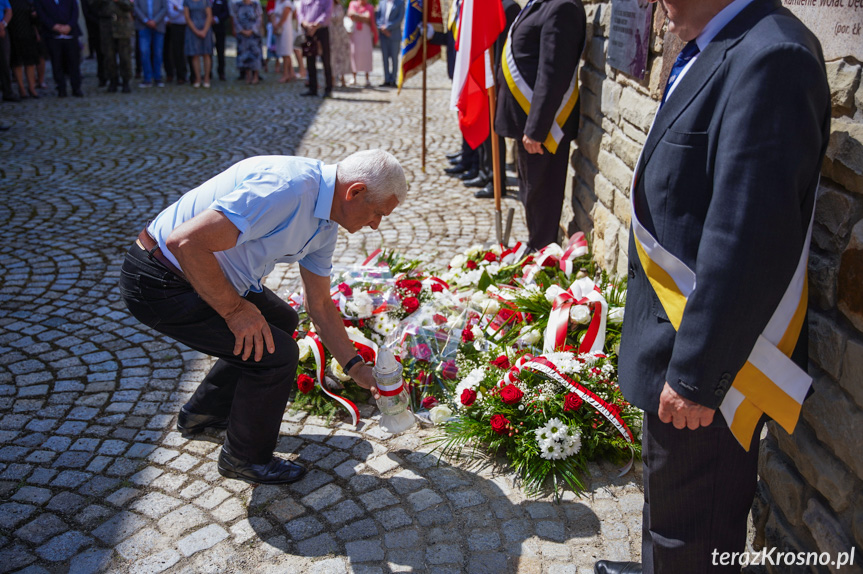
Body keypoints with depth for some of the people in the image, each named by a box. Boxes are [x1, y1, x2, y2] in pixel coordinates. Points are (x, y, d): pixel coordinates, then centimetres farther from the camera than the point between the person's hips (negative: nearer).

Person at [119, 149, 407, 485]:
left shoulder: (326, 226, 4)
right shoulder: (286, 188, -29)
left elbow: (319, 305, 14)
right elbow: (186, 242, -33)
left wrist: (357, 368, 14)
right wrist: (235, 310, -22)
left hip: (199, 271, 10)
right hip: (159, 284, -10)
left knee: (280, 321, 22)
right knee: (276, 352, -12)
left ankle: (204, 412, 37)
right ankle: (245, 458, 12)